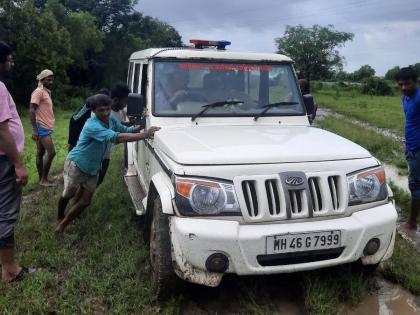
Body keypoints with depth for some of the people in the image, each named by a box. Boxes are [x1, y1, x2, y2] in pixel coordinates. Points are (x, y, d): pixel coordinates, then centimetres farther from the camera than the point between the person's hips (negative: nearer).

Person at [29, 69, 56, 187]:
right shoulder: (38, 91, -12)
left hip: (46, 127, 9)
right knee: (51, 152, -10)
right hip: (42, 128, -9)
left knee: (40, 153, 11)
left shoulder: (47, 92, 16)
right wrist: (34, 129, -23)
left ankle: (42, 179, 17)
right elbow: (31, 111, -18)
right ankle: (44, 179, 0)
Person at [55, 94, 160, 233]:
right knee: (68, 195, 12)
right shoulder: (92, 126, -32)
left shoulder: (111, 120, -5)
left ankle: (63, 224, 24)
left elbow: (126, 130, 1)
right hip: (75, 164, -7)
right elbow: (116, 137, -43)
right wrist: (144, 135, -48)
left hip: (92, 168, 7)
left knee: (85, 200, 5)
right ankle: (59, 218, 41)